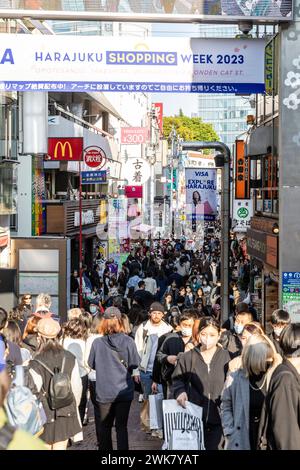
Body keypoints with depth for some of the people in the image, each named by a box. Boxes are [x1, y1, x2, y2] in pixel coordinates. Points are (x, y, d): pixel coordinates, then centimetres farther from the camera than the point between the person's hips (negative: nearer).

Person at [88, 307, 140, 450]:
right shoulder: (128, 341, -12)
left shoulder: (97, 342, -11)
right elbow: (134, 364, -5)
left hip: (104, 391, 0)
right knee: (122, 426, 7)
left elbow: (92, 364, 0)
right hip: (124, 390, 0)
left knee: (105, 426, 16)